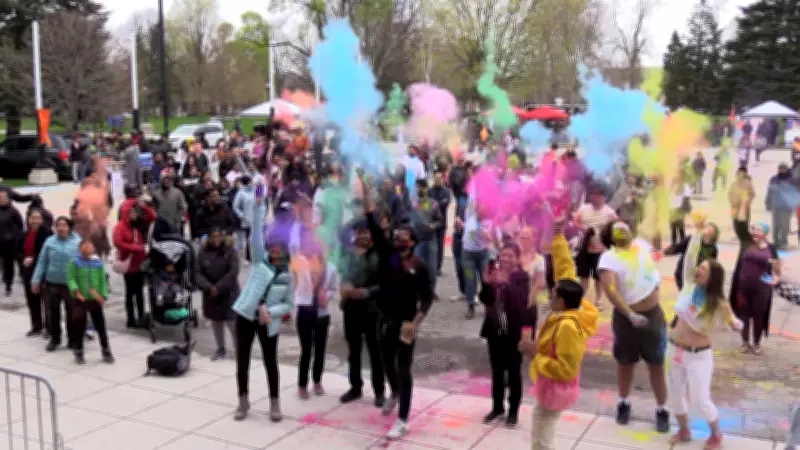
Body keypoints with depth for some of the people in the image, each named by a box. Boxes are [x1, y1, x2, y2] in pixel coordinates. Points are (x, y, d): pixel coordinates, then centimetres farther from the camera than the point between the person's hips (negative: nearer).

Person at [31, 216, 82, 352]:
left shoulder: (78, 242, -6)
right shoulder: (49, 241, 1)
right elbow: (42, 262, 4)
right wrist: (36, 280, 1)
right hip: (52, 283, 2)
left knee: (72, 313, 7)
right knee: (52, 312, 10)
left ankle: (73, 339, 21)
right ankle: (54, 338, 26)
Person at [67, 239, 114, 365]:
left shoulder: (98, 262, 1)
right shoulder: (74, 261, -6)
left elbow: (103, 280, 4)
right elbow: (70, 278, -10)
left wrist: (103, 296, -1)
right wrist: (76, 291, -24)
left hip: (95, 299, 2)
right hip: (80, 299, -2)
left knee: (100, 325, 8)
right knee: (79, 325, 5)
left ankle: (106, 351, 19)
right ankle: (79, 352, 20)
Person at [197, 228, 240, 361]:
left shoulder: (230, 250, -9)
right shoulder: (203, 252, -1)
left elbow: (233, 272, -15)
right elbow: (198, 272, -3)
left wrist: (218, 287, -19)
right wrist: (208, 287, -18)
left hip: (229, 292, -4)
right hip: (210, 293, 4)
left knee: (232, 322, -7)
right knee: (216, 322, 13)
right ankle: (221, 349, 27)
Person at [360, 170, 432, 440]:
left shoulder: (419, 267, -9)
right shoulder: (386, 254, -1)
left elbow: (427, 298, -10)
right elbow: (374, 226, -7)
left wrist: (415, 323, -22)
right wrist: (365, 193, -14)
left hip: (406, 323, -4)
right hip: (385, 320, 5)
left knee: (404, 369, -1)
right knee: (387, 363, 21)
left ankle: (403, 421, 5)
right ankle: (395, 394, 52)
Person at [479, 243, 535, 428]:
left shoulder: (522, 277, -9)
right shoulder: (494, 273, 2)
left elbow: (522, 300, -25)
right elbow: (485, 300, -1)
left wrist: (505, 283, -36)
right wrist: (487, 284, -18)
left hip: (514, 332, -4)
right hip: (495, 330, 4)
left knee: (513, 372, 6)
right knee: (497, 371, 15)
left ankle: (513, 411, 17)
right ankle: (497, 407, 28)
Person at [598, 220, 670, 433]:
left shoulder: (642, 244, -1)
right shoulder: (609, 257, -18)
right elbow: (609, 289, -30)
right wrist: (630, 315, -33)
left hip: (653, 314, 3)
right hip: (626, 318, -3)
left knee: (656, 366, 10)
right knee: (625, 364, 15)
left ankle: (662, 410, 24)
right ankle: (623, 403, 35)